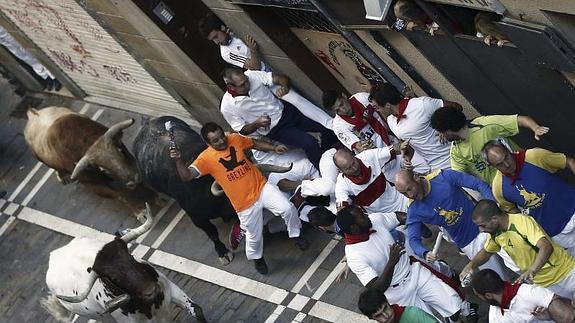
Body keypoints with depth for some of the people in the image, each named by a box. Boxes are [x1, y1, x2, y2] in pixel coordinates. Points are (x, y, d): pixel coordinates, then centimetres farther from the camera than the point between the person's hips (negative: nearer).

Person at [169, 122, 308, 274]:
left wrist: (274, 147, 3)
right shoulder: (206, 158, -13)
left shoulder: (235, 139, -3)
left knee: (287, 209, -14)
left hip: (261, 187, 2)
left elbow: (255, 143, 15)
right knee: (254, 236, 9)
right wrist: (178, 160, -39)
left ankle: (296, 235, 17)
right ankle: (257, 257, 43)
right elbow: (187, 176, -23)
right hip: (245, 203, -2)